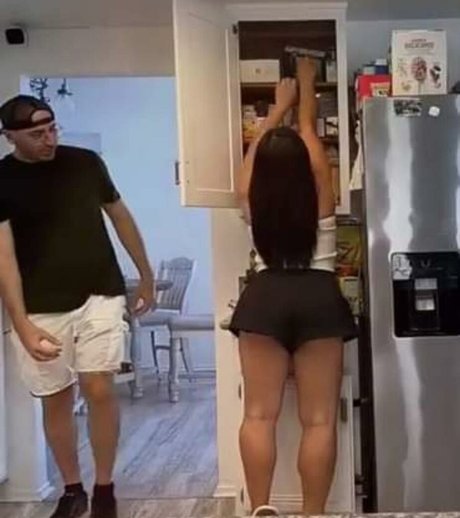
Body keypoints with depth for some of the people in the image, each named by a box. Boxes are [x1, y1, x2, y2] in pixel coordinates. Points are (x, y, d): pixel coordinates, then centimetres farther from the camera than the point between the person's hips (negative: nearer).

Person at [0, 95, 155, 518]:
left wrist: (146, 275, 16)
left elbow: (120, 216, 13)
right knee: (55, 401, 8)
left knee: (99, 389, -8)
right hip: (40, 308, 0)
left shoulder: (85, 162, 0)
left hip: (99, 295, 1)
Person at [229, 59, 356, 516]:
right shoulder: (319, 192, -2)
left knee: (259, 415, 4)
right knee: (319, 420, 2)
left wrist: (279, 104, 33)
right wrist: (307, 87, 28)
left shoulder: (252, 198, 0)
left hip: (265, 298, 1)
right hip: (318, 299, 0)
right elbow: (308, 132, 12)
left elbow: (260, 145, 17)